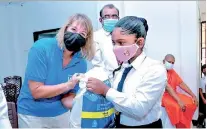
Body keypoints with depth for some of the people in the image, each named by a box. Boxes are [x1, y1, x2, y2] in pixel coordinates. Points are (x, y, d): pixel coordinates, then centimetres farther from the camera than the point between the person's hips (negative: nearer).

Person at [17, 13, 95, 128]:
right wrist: (68, 85, -29)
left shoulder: (81, 63, -11)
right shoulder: (42, 47, -22)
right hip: (32, 115, -3)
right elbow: (36, 92, -23)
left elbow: (70, 96, -6)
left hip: (61, 114, 4)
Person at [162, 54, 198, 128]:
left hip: (174, 94, 8)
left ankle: (185, 125, 4)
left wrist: (193, 95, -4)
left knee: (191, 103, -10)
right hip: (163, 95, -8)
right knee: (177, 106, -32)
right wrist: (179, 100, -32)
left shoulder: (172, 71, 12)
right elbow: (167, 86, -24)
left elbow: (181, 83, 8)